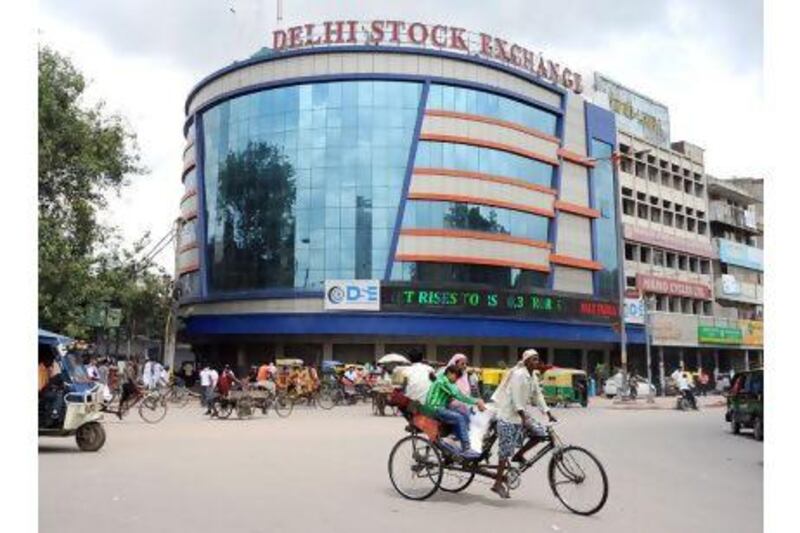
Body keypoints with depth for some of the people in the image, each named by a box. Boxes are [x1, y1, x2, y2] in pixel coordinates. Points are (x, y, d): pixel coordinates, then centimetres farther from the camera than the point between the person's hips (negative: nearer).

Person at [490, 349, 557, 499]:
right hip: (508, 416, -8)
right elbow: (516, 398, -25)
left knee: (540, 433, -5)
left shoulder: (533, 377, 9)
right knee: (506, 451, -6)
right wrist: (524, 417, -32)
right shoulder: (519, 375, -19)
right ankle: (498, 483, 5)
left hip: (521, 414, 9)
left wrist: (548, 413, 2)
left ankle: (519, 455, 12)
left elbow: (538, 395, 11)